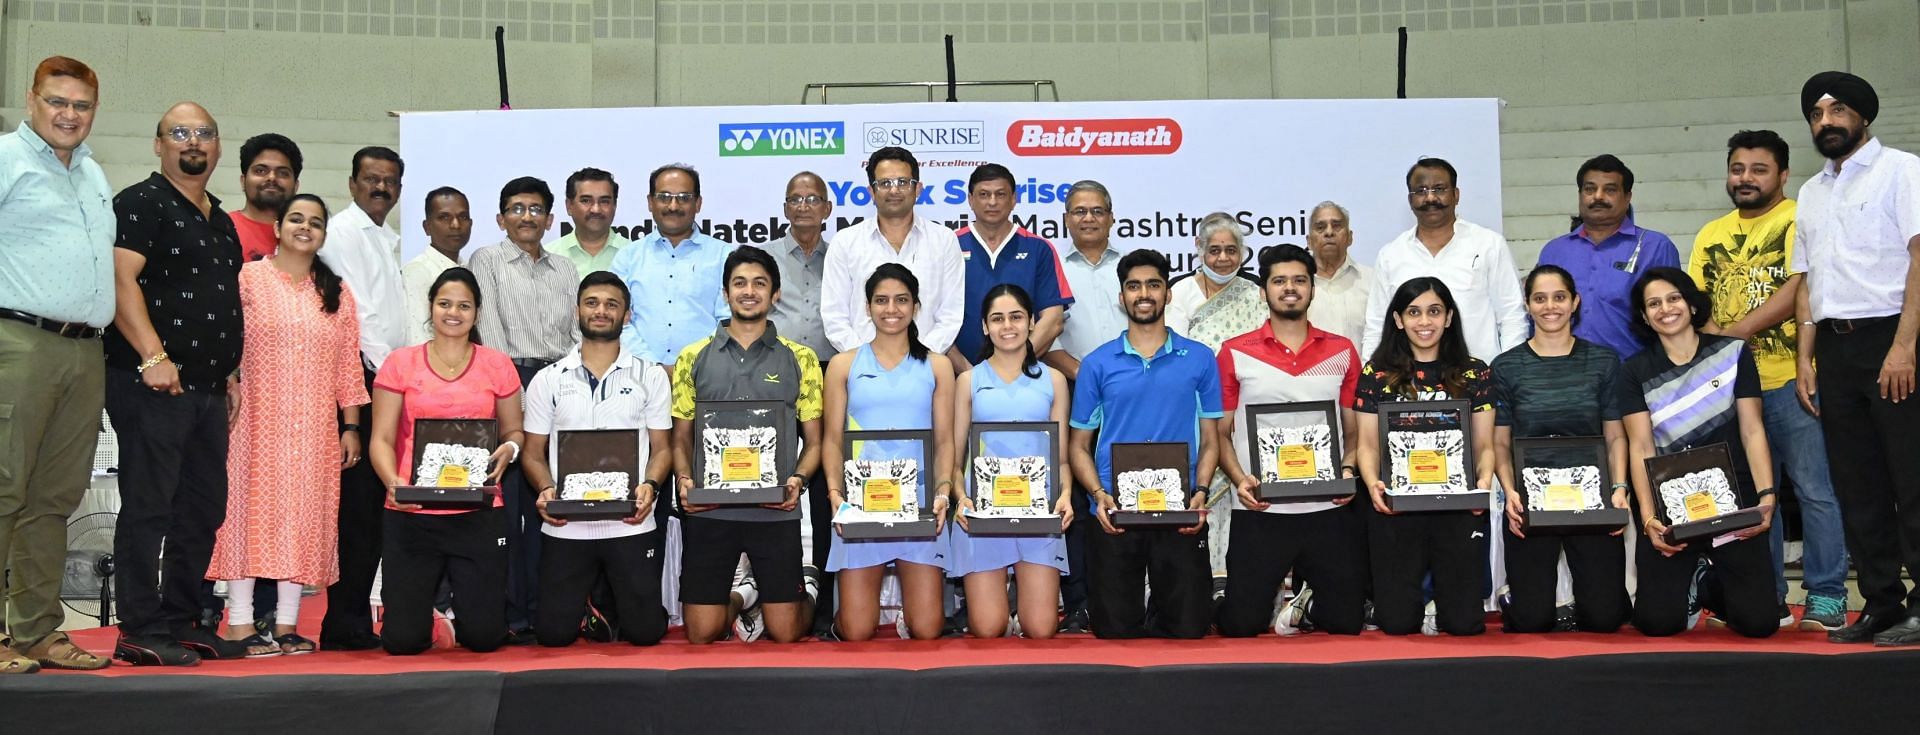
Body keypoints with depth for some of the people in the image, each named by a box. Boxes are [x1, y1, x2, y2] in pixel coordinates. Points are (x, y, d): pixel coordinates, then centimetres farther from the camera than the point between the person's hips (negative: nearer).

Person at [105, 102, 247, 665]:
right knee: (148, 506, -7)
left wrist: (229, 374, 20)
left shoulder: (222, 222, 21)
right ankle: (141, 632, -3)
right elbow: (121, 281, -15)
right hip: (153, 383, -8)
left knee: (204, 509, 10)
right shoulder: (141, 204, -4)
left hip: (209, 387, 8)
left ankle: (181, 622, 18)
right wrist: (153, 355, -22)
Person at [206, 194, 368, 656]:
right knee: (252, 506, -4)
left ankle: (287, 623, 7)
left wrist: (351, 427, 6)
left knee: (304, 515, 2)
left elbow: (348, 365, 11)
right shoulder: (247, 279, 3)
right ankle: (240, 623, -1)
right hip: (256, 422, -3)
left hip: (314, 429, 4)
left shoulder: (337, 294, 14)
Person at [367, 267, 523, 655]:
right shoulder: (400, 363, 5)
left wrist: (509, 449, -10)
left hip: (478, 515, 1)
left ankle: (463, 609, 33)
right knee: (403, 639, -4)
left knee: (485, 636, -3)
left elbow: (514, 430, 14)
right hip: (411, 514, 0)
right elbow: (381, 439, 2)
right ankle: (423, 592, 32)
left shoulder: (497, 365, 8)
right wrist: (392, 481, -17)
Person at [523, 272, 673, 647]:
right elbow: (534, 452, 8)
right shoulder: (548, 380, 8)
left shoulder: (651, 376, 6)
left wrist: (650, 485, -16)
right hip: (565, 528, 1)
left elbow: (661, 448, 5)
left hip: (631, 526, -1)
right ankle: (591, 597, 32)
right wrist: (546, 489, -12)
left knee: (644, 630, -3)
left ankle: (612, 598, 31)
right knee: (554, 631, -1)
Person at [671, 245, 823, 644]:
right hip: (708, 511, 1)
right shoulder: (694, 357, 9)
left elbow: (814, 440, 8)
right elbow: (681, 437, 11)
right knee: (701, 634, 1)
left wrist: (798, 479, -12)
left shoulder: (800, 359, 7)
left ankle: (804, 597, 35)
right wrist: (685, 480, -8)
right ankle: (737, 602, 33)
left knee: (785, 632, 1)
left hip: (776, 511, -1)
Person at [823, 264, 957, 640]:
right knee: (857, 631, -7)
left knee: (926, 630, -5)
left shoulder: (936, 366, 13)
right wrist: (835, 492, -8)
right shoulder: (844, 365, 12)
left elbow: (944, 440, 10)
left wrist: (943, 491, -7)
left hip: (920, 502, 0)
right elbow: (832, 439, 8)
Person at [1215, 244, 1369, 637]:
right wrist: (1239, 479, -12)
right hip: (1259, 510, -1)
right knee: (1240, 624, -3)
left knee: (1346, 622, 4)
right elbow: (1220, 431, 5)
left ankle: (1304, 595, 36)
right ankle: (1277, 595, 31)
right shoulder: (1235, 353, 4)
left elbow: (1354, 429, 12)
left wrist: (1348, 470, -8)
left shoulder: (1342, 352, 9)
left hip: (1330, 509, 2)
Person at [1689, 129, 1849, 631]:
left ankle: (1826, 598, 3)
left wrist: (1735, 332, -16)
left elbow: (1797, 289, -13)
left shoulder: (1798, 221, -2)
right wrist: (1711, 334, -9)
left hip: (1790, 379, -6)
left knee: (1814, 490, -3)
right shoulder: (1711, 235, 16)